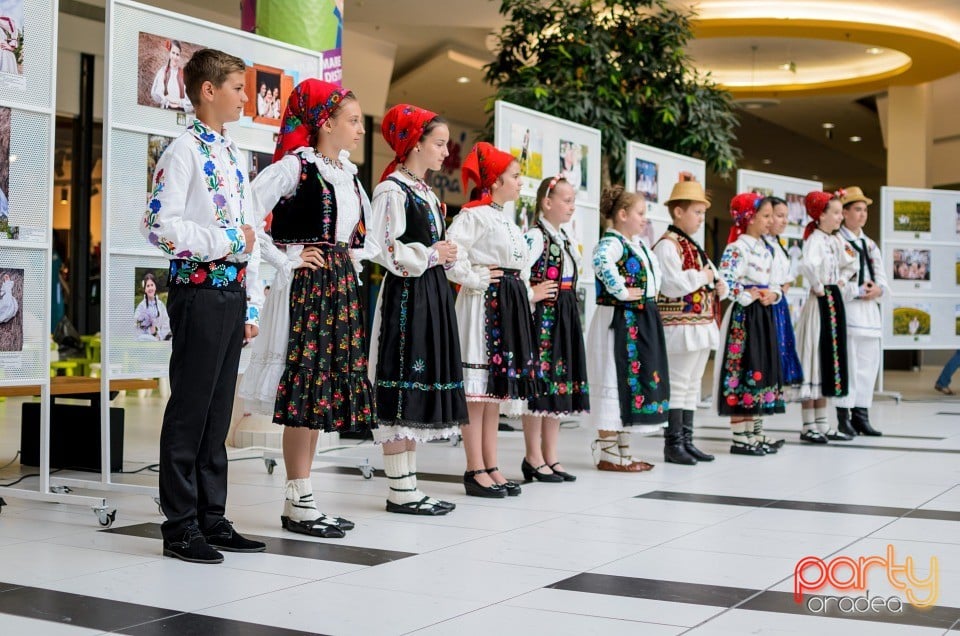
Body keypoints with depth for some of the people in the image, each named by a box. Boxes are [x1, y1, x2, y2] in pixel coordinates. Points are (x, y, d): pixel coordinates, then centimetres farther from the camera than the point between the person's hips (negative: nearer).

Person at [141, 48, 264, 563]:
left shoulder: (233, 155, 17)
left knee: (219, 409, 11)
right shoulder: (184, 151, -7)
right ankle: (180, 525, 7)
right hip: (199, 292, -8)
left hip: (231, 293, 8)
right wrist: (226, 241, -14)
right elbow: (159, 225, -18)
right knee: (190, 408, -2)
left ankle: (212, 517, 19)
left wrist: (249, 309, 17)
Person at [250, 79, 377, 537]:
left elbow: (365, 227, 28)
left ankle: (301, 498, 16)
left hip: (341, 287, 8)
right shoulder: (294, 165, -9)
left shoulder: (348, 171, 15)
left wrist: (358, 257, 12)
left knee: (322, 390, 9)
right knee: (305, 388, -6)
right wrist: (286, 258, -15)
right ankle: (297, 502, 2)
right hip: (307, 284, -8)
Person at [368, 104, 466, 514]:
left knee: (420, 388, 10)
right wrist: (431, 254, -10)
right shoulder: (392, 190, -9)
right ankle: (400, 490, 0)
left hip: (434, 297, 10)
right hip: (406, 298, -9)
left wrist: (446, 255, 7)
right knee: (402, 388, -6)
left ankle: (408, 485, 16)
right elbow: (387, 252, -18)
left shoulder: (427, 193, 19)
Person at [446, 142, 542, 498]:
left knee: (497, 389, 11)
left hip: (510, 307, 10)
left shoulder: (507, 221, 19)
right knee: (476, 391, -6)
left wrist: (528, 294, 15)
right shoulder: (474, 215, -10)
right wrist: (475, 279, -15)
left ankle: (491, 467, 17)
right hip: (483, 306, -10)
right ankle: (475, 471, -1)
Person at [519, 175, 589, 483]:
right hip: (543, 316, -9)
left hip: (565, 318, 9)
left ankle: (551, 457, 17)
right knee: (540, 384, -4)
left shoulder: (565, 239, 16)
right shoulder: (536, 236, -11)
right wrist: (532, 294, -16)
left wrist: (568, 305, 15)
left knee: (559, 383, 10)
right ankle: (534, 458, 5)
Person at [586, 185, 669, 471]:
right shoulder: (611, 242, -14)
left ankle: (622, 449, 22)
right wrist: (621, 291, -29)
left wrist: (653, 290, 19)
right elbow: (601, 260, -38)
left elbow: (654, 266, 36)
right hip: (619, 321, -10)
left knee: (632, 381, 13)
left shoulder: (637, 244, 17)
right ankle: (607, 452, 2)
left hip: (641, 322, 10)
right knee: (613, 382, -5)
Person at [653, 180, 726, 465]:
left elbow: (711, 276, 26)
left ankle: (686, 440, 19)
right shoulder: (667, 245, -13)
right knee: (677, 385, -5)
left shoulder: (693, 246, 18)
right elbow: (672, 284, -24)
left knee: (692, 385, 13)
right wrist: (702, 276, -14)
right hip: (680, 326, -10)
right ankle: (673, 444, 1)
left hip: (701, 324, 10)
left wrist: (720, 286, 4)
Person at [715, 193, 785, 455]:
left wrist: (773, 294, 0)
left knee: (762, 370, 12)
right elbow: (724, 282, -22)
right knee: (742, 370, -6)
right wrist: (749, 296, -18)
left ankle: (756, 432, 20)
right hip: (743, 316, -9)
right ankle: (740, 437, -1)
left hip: (764, 315, 9)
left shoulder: (765, 249, 14)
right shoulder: (736, 249, -13)